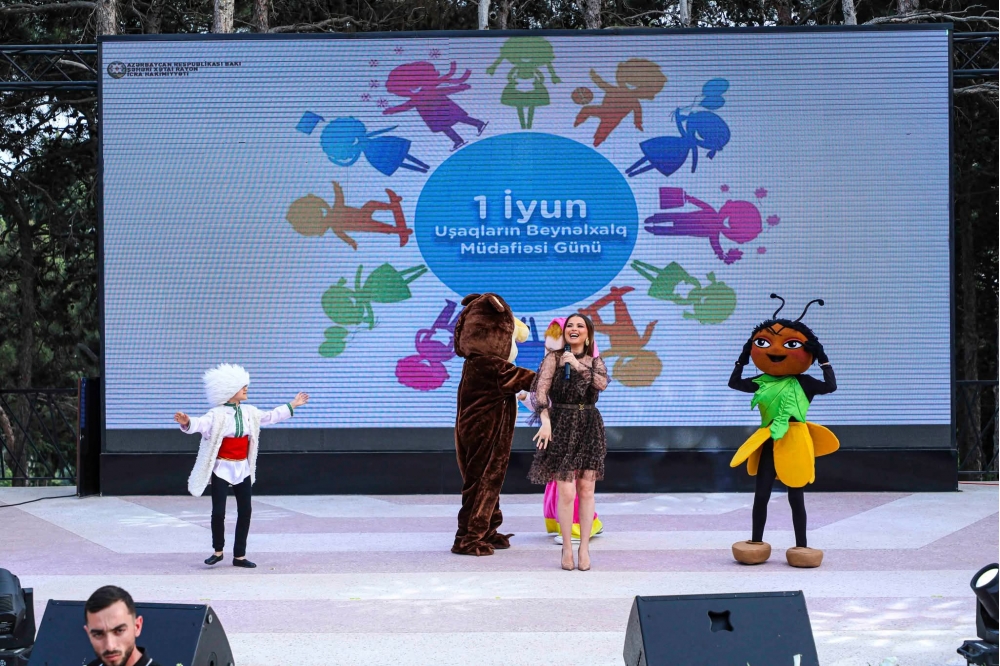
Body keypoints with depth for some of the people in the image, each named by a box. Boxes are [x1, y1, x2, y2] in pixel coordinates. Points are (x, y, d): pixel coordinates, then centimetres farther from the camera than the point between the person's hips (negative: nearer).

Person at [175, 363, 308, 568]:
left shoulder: (250, 412, 7)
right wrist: (187, 423, -54)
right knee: (218, 512, -9)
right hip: (222, 469, -6)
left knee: (245, 512, 5)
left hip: (243, 469, 6)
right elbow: (201, 424, -32)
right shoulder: (218, 415, -14)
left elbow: (270, 417, 23)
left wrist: (291, 406, 30)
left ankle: (239, 555, 15)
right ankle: (218, 550, 14)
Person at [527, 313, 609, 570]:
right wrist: (545, 421, -22)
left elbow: (602, 384, -12)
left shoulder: (595, 362, 10)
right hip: (561, 426, -2)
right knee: (566, 491, -6)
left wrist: (578, 365, -12)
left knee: (586, 489, 2)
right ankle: (567, 547, 6)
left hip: (589, 427, 3)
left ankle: (584, 547, 8)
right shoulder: (554, 358, 2)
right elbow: (541, 389, -10)